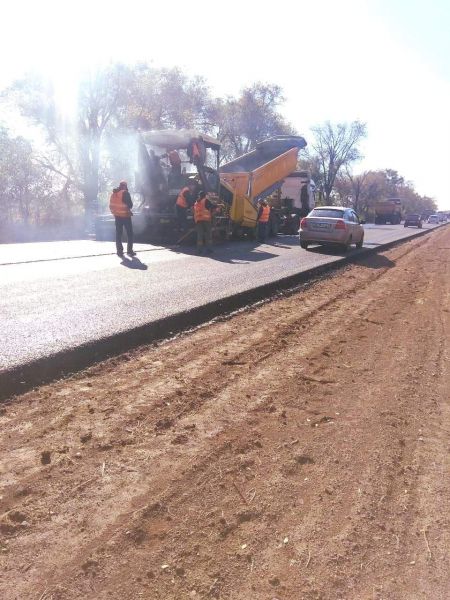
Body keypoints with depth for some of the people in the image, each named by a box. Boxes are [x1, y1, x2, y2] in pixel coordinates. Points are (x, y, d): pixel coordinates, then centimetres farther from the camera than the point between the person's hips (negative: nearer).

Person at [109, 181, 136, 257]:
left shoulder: (113, 193, 7)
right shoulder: (125, 193, -12)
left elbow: (111, 205, 9)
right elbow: (130, 205, -11)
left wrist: (114, 212, 17)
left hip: (117, 216, 6)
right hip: (125, 215, -6)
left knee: (118, 234, 9)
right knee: (129, 233, 3)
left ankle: (119, 251, 8)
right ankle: (129, 251, -1)